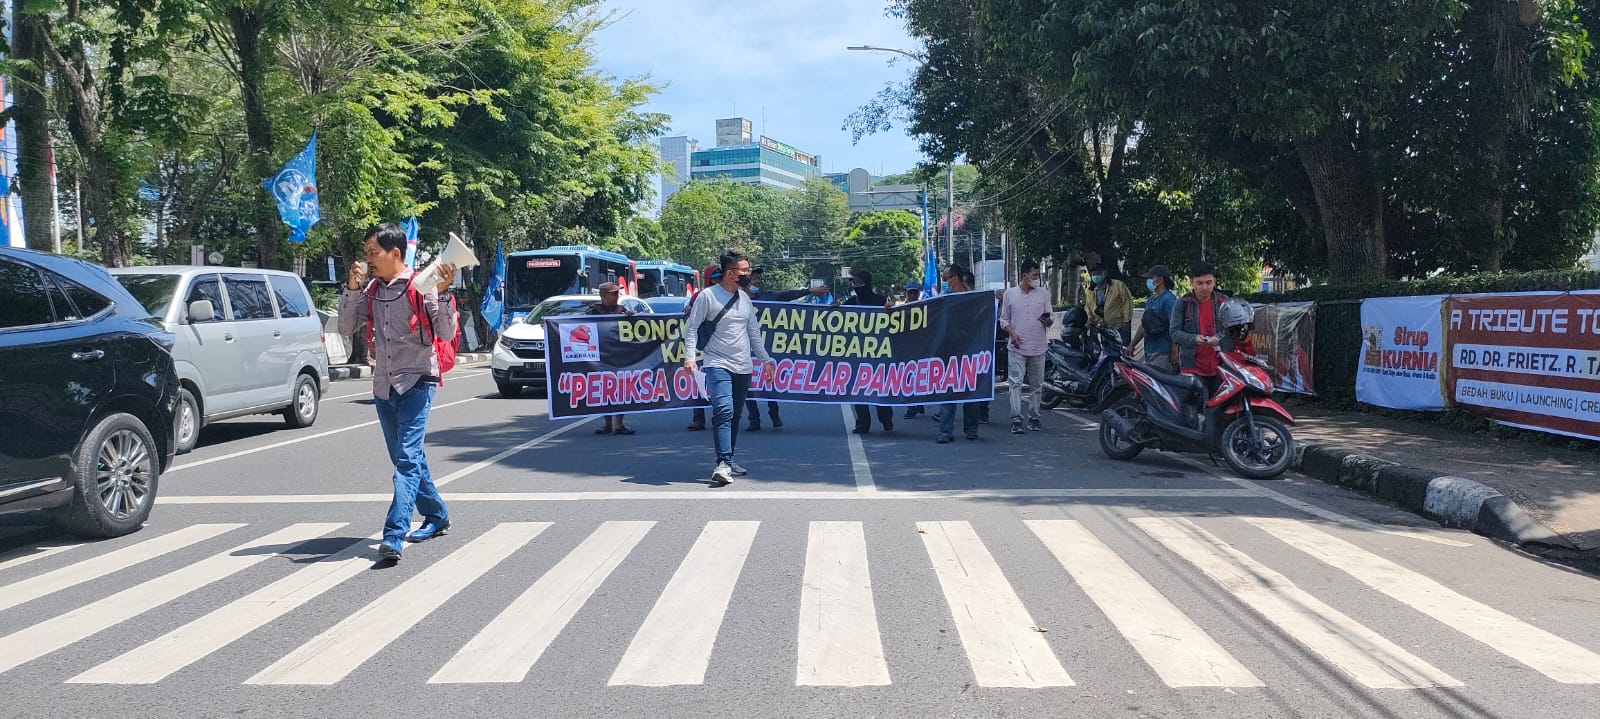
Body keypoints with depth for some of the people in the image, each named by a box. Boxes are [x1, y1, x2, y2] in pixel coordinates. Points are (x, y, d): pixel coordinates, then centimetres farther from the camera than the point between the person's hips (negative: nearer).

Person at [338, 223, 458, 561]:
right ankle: (436, 516, 31)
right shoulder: (371, 289, 9)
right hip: (383, 385, 7)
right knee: (406, 458, 16)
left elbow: (447, 333, -12)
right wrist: (352, 288, -4)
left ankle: (394, 536, -22)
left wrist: (442, 292, -25)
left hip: (416, 382, -7)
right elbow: (346, 327, 7)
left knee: (408, 457, -15)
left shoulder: (422, 285, -9)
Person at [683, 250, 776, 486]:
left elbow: (754, 332, 21)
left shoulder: (745, 299, 13)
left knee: (735, 415, 10)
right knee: (723, 411, -21)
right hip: (719, 365, -6)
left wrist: (765, 359, 19)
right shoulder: (708, 296, -5)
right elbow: (691, 327, -4)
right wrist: (690, 357, -14)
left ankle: (728, 461, 21)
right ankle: (724, 464, -27)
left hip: (743, 368, 6)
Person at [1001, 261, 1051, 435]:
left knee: (1036, 385, 8)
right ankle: (1016, 419, -13)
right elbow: (1004, 319, 9)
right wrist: (1012, 332, -9)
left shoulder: (1044, 293, 7)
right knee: (1016, 383, -11)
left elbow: (1050, 320, 8)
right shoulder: (1010, 293, 4)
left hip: (1038, 348, 2)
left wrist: (1047, 321, -16)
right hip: (1017, 347, -2)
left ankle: (1033, 417, 18)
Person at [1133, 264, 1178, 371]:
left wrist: (1174, 355, -21)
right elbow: (1143, 324, 24)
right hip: (1148, 352, 9)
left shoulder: (1169, 299, -11)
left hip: (1162, 354, -9)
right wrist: (1131, 345, 22)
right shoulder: (1151, 300, 18)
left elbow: (1174, 328, -17)